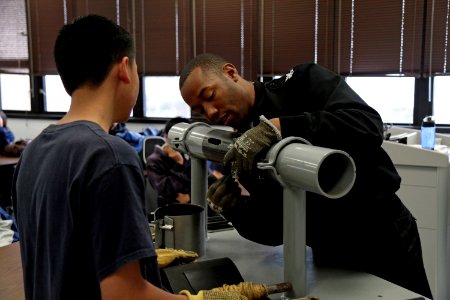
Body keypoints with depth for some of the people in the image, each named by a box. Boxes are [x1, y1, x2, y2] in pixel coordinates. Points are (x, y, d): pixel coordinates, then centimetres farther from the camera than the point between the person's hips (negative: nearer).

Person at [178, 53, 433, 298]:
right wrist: (238, 212, -20)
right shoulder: (243, 149, 1)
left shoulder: (302, 83, -12)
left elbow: (368, 125, -29)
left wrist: (277, 128, -34)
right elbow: (274, 230, 0)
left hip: (382, 239, -5)